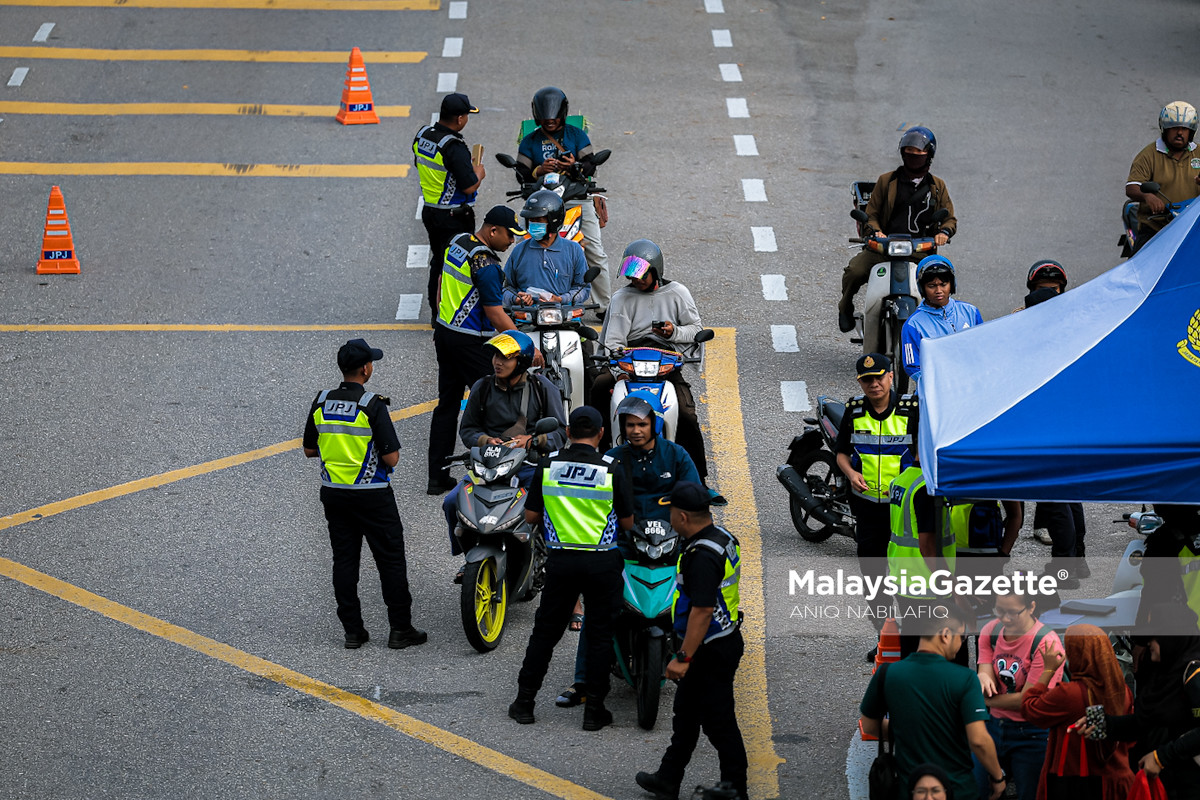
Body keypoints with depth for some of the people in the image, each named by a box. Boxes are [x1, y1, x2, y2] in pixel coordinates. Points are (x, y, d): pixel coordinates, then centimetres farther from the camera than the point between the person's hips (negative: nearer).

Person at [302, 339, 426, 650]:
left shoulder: (321, 403, -1)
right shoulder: (373, 405, -17)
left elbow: (309, 449, 9)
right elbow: (391, 458, -17)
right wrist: (387, 446, 3)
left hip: (333, 493, 5)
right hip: (372, 495, -5)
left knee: (344, 561, 11)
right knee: (391, 561, 5)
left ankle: (353, 630, 12)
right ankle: (400, 629, 8)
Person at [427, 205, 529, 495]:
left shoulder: (458, 241, 6)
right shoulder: (485, 264, -22)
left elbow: (442, 287, 18)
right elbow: (495, 314, -22)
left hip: (444, 332, 9)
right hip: (471, 343, -9)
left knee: (447, 405, 13)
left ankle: (437, 477, 15)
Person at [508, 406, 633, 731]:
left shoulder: (547, 466, -3)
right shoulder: (611, 470, -8)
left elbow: (530, 516, 4)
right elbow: (627, 522, -1)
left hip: (561, 559, 2)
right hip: (602, 562, -2)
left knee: (545, 631, 13)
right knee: (601, 634, 9)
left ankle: (524, 702, 17)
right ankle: (594, 710, 10)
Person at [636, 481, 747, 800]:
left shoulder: (702, 556, -27)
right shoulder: (722, 537, 5)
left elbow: (703, 610, -29)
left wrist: (684, 658, -25)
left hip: (711, 651, -11)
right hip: (725, 640, 11)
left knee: (718, 723, 1)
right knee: (685, 714, 22)